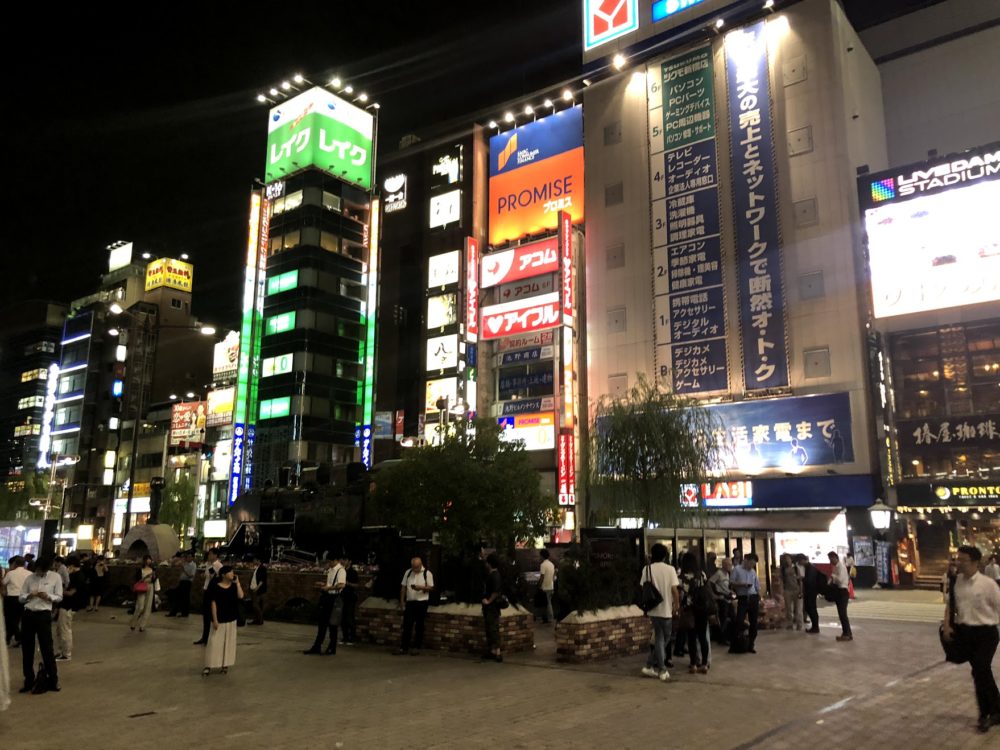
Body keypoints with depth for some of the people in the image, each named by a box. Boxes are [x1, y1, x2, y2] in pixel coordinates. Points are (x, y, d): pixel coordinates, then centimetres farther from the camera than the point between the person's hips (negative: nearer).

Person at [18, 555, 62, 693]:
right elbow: (20, 598, 8)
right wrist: (29, 595, -14)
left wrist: (48, 596, -18)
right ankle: (29, 681, 23)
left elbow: (59, 597, 1)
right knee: (26, 648, 9)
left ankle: (53, 680, 10)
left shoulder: (55, 577, -2)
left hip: (44, 615, -4)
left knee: (47, 648, -1)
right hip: (28, 614, 4)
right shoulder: (30, 577, 6)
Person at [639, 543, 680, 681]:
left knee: (659, 638, 13)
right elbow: (674, 589, -11)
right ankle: (656, 667, 11)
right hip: (666, 608, -3)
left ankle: (661, 669, 11)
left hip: (653, 608, 3)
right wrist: (677, 604, 2)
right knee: (664, 638, 12)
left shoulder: (647, 569, 0)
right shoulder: (670, 569, -7)